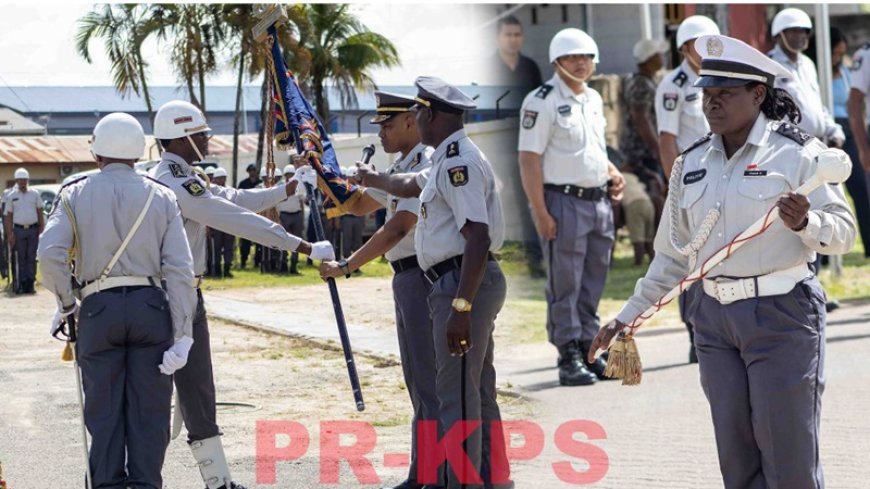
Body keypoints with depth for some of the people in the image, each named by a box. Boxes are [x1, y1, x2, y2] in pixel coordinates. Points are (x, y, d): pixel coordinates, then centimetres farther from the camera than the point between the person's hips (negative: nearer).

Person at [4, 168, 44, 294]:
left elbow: (40, 213, 10)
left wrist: (41, 229, 1)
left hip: (33, 229, 1)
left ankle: (30, 284, 2)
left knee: (31, 257, 0)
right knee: (21, 258, 0)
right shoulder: (11, 196, 6)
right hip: (19, 230, -1)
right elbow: (8, 216, 5)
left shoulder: (34, 194, 8)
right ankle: (21, 284, 1)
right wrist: (10, 234, -4)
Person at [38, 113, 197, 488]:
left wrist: (65, 303, 3)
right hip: (151, 307, 0)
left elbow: (50, 253, -11)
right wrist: (182, 332, -3)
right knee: (149, 410, 5)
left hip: (98, 308, 0)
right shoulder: (161, 197, 5)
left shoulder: (76, 194, 3)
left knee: (104, 411, 7)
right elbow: (179, 268, -2)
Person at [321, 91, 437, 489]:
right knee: (417, 381, 15)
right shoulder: (401, 168, 15)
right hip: (407, 278, 10)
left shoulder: (427, 167, -16)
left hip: (424, 277, -10)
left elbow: (397, 229, -23)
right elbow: (360, 205, 24)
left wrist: (346, 267, -22)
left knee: (430, 381, -7)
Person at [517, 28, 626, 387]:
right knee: (565, 286, -3)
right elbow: (529, 159, -14)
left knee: (593, 284, 12)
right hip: (564, 202, -8)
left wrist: (611, 172, 8)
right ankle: (569, 358, 1)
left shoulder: (594, 100, 15)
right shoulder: (542, 102, -10)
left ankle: (589, 350, 20)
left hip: (599, 201, 8)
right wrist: (540, 212, -19)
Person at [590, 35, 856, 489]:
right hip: (714, 317, 6)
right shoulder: (691, 163, 10)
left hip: (781, 315, -5)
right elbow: (673, 255, 17)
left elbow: (843, 232, -8)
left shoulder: (797, 153, -6)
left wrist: (805, 222, -29)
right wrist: (628, 316, 15)